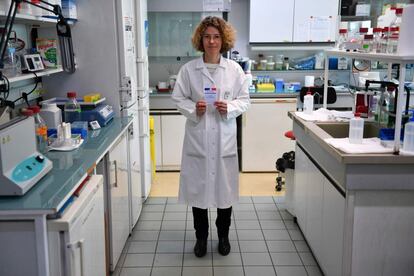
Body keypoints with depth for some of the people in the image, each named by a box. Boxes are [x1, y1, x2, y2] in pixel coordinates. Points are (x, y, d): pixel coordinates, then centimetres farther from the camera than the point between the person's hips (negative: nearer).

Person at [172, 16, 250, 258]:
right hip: (197, 138, 0)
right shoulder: (189, 69, -1)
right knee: (197, 186, 8)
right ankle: (201, 237, 27)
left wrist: (229, 108, -16)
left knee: (225, 186, 10)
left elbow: (245, 100, 3)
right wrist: (193, 109, -16)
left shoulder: (234, 69, 0)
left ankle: (223, 236, 30)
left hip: (224, 138, 1)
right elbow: (178, 98, 3)